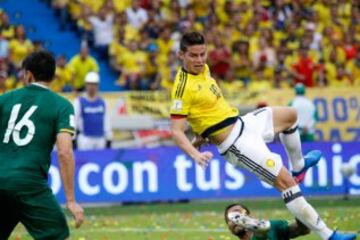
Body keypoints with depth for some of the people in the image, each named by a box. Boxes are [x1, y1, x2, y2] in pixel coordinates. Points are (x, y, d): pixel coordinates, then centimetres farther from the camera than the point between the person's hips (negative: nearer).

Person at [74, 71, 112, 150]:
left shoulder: (102, 102, 10)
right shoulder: (79, 102, -2)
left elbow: (106, 120, 13)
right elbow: (74, 120, -3)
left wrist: (109, 139, 10)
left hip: (100, 139, 4)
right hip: (85, 139, -4)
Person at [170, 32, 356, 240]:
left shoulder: (203, 68, 2)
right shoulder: (183, 87, -24)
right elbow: (176, 131, -27)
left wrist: (203, 134, 14)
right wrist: (196, 155, -41)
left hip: (243, 123, 10)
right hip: (236, 143, -10)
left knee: (290, 115, 28)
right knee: (285, 181, -15)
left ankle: (298, 166, 51)